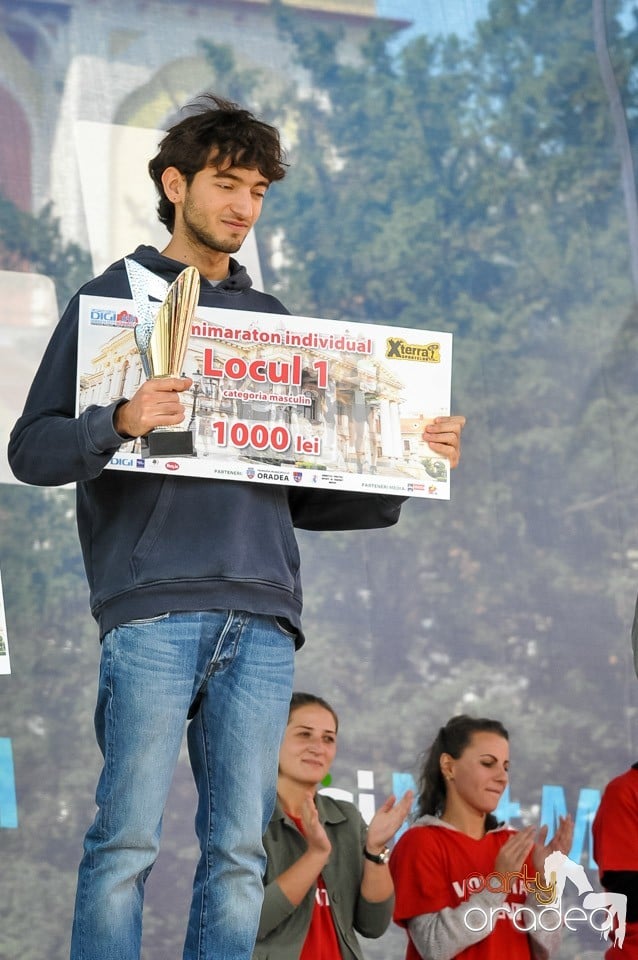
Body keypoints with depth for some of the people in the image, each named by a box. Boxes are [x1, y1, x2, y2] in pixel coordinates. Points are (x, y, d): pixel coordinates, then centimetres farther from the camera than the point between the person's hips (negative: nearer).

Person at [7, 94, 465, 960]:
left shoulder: (271, 321, 23)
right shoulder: (114, 297, 10)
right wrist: (118, 425, -17)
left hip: (261, 615, 4)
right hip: (153, 607, -4)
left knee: (240, 852, 0)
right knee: (128, 839, -9)